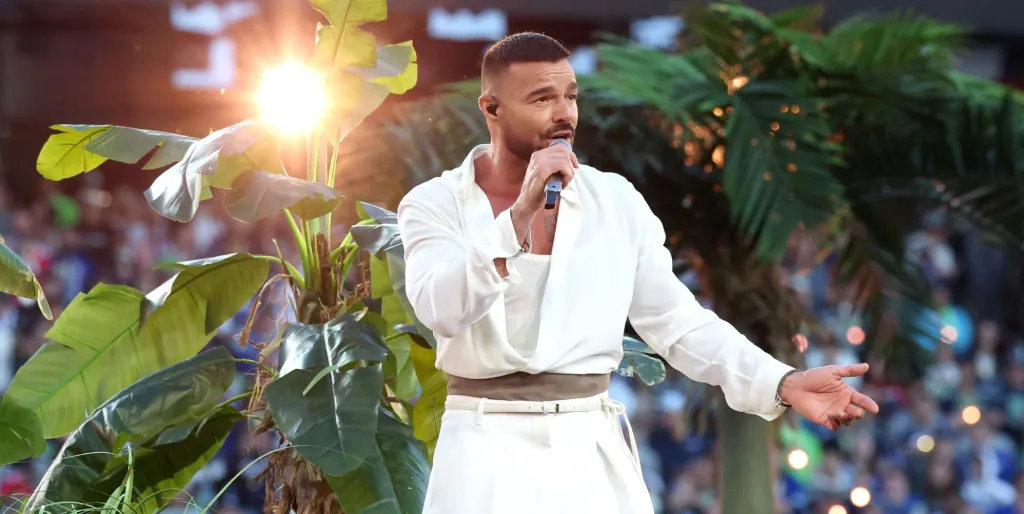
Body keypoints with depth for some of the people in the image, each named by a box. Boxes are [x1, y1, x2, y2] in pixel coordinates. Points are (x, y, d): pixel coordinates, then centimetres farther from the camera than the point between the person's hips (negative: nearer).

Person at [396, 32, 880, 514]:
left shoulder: (616, 201, 4)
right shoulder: (436, 203, -3)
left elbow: (677, 320, 3)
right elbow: (442, 311, -19)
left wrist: (783, 383, -9)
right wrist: (521, 213, -25)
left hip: (592, 457, 2)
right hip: (486, 457, -2)